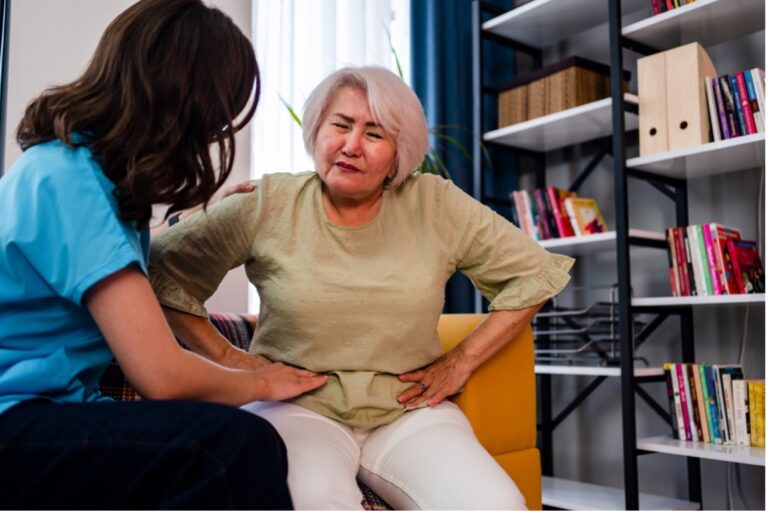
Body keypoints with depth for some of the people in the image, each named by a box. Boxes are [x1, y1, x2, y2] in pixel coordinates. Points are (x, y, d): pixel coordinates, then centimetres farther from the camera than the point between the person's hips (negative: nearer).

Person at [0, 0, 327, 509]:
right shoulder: (66, 178, -19)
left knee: (234, 447, -12)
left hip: (50, 409, 9)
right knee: (238, 447, -29)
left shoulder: (91, 170, 10)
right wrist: (260, 383, -4)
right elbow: (161, 372, -23)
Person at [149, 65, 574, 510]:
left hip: (409, 410, 2)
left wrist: (461, 361, 1)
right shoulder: (267, 207, -1)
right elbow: (163, 267, 5)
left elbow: (535, 274, 6)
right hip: (298, 406, -1)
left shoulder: (436, 206, 0)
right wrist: (224, 356, -2)